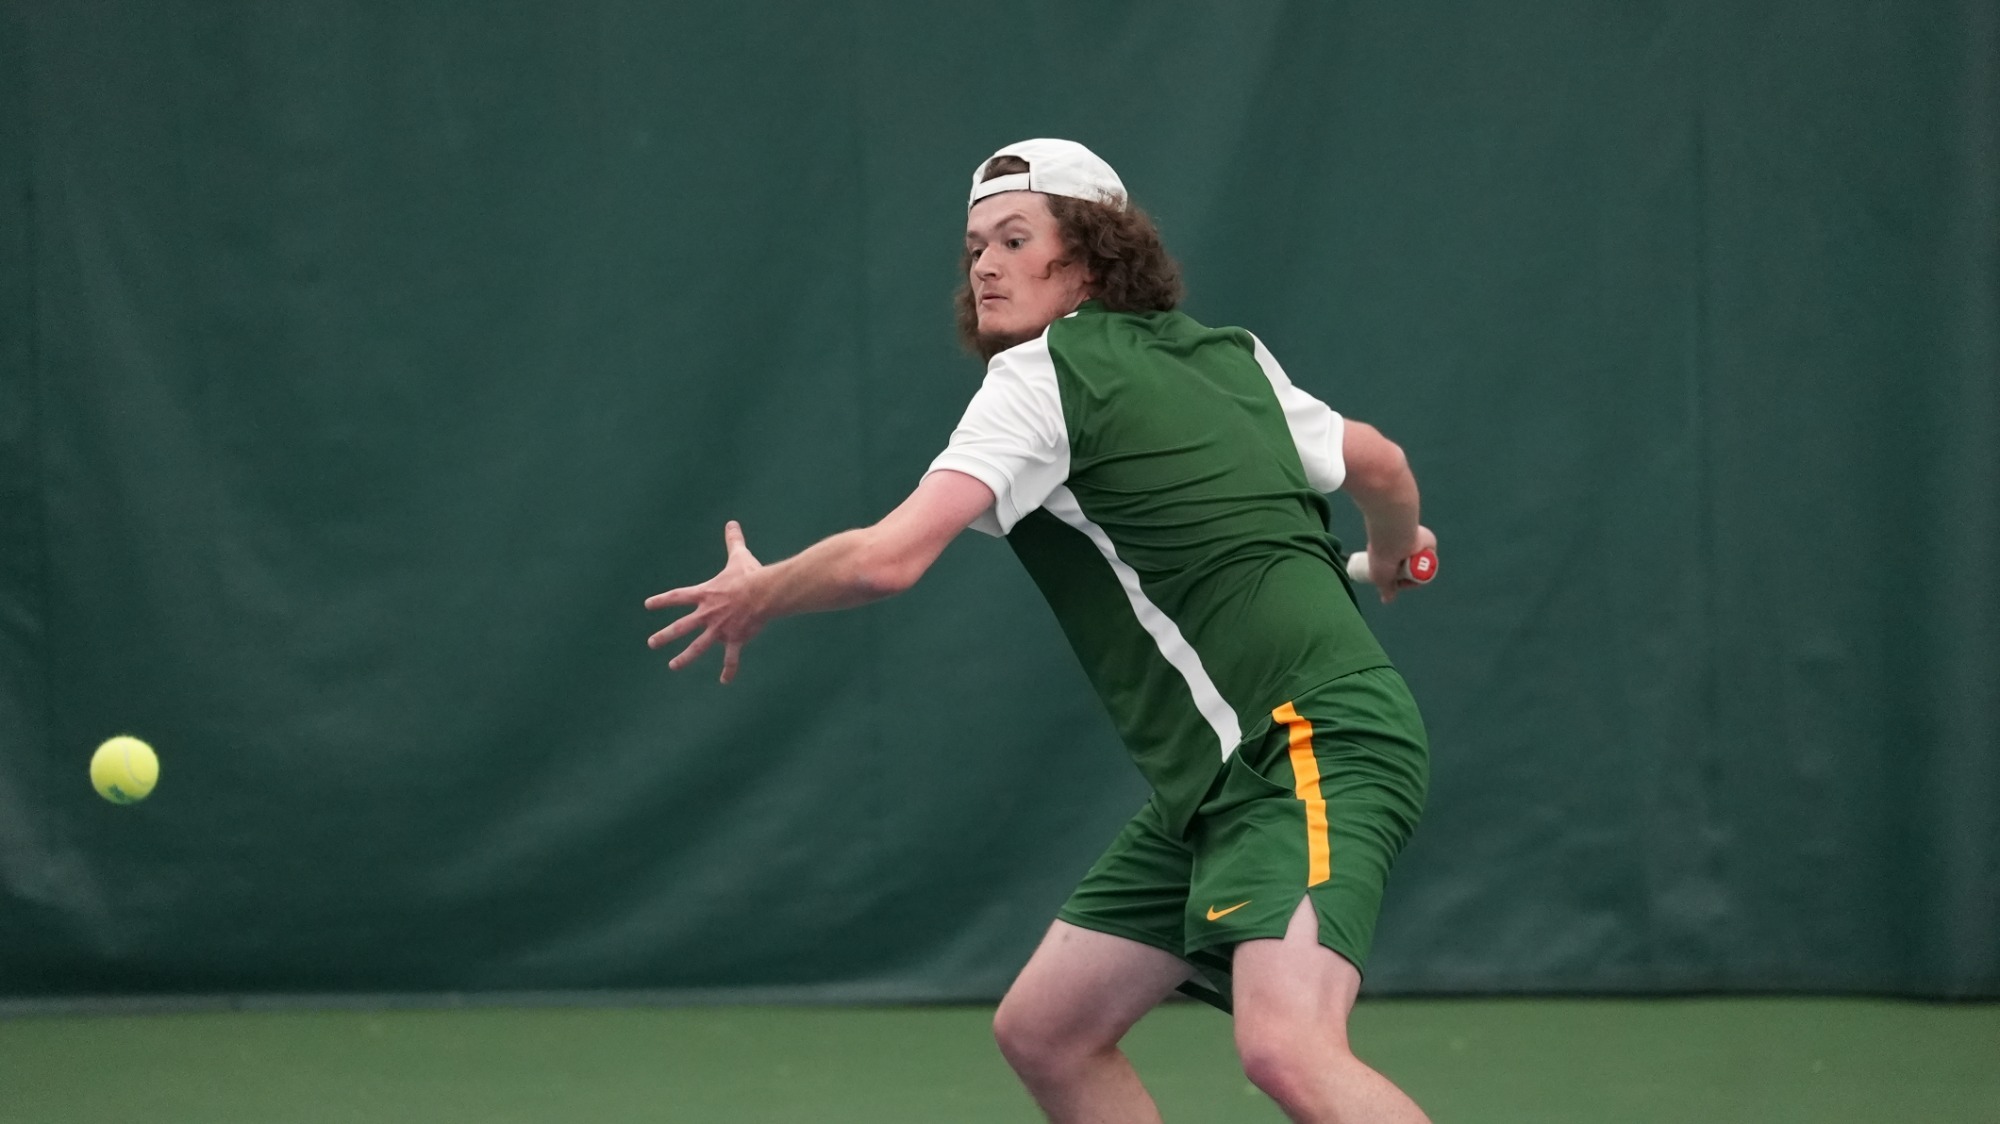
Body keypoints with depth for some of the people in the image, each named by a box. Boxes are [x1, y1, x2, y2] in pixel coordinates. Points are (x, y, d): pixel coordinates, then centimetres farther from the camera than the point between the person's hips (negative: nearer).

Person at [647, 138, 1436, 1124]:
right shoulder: (1230, 356, 16)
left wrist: (754, 596, 3)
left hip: (1310, 746, -10)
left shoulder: (1043, 373, -8)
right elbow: (1379, 464, 29)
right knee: (1043, 1031, 11)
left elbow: (887, 559, -17)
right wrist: (1393, 553, 53)